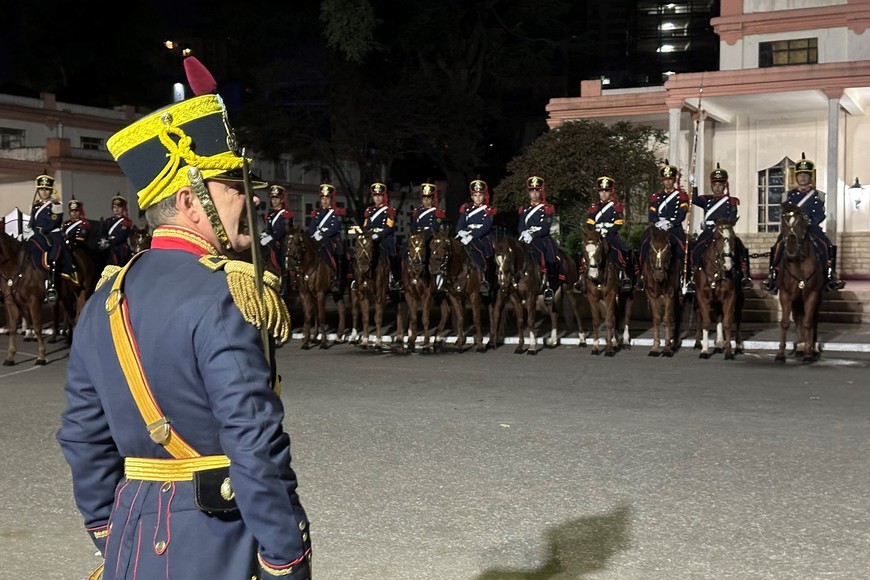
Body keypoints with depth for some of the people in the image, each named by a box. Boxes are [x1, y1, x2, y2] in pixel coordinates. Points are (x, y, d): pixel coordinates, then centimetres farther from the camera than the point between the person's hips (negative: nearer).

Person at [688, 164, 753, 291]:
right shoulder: (707, 200, 14)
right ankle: (692, 280, -13)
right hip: (708, 232, 1)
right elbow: (694, 199, -3)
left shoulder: (731, 201, 9)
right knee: (696, 252, -19)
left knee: (741, 250, -18)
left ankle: (744, 277, -7)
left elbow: (732, 219, -3)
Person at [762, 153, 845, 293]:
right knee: (779, 245, -27)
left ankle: (830, 276, -9)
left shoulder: (817, 195, 7)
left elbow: (820, 215, 1)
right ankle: (772, 276, -18)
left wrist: (810, 222, -16)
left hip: (812, 227, 0)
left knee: (828, 245, -23)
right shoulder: (790, 194, 10)